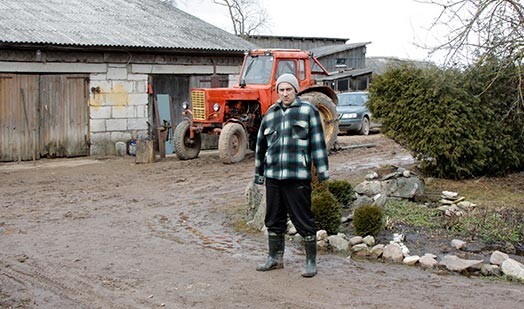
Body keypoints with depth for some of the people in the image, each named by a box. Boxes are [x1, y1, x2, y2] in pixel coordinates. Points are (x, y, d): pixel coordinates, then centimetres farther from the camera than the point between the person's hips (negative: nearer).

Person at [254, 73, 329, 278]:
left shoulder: (308, 111, 1)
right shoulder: (270, 114, 14)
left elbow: (318, 142, -3)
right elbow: (261, 144, 21)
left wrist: (322, 170, -8)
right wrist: (258, 172, 21)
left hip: (298, 177, -5)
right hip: (273, 176, 5)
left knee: (303, 220, 0)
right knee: (274, 220, 13)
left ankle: (311, 261, 11)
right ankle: (275, 258, 27)